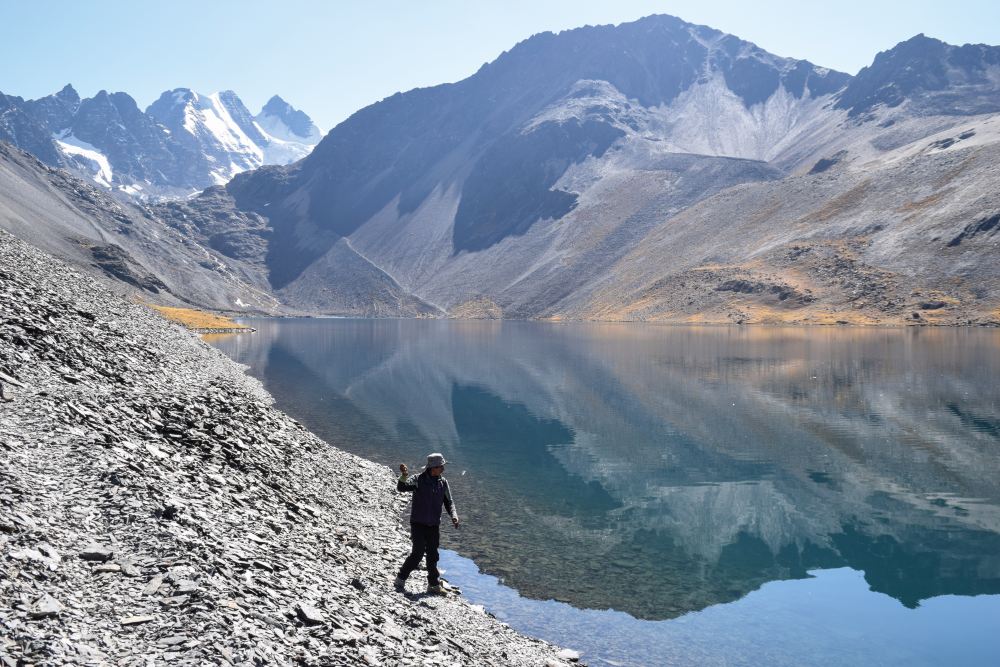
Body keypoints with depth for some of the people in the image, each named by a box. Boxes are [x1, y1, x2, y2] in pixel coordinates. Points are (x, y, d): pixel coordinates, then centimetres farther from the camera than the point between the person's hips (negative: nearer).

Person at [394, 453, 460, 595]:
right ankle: (400, 580, 4)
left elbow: (449, 502, 8)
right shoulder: (418, 480, -12)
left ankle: (434, 585, 22)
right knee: (418, 552, -12)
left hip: (434, 525, 5)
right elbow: (401, 488, -27)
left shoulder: (443, 483, 2)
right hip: (418, 524, -4)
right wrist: (404, 476, -48)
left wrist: (454, 516, -10)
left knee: (432, 556, 10)